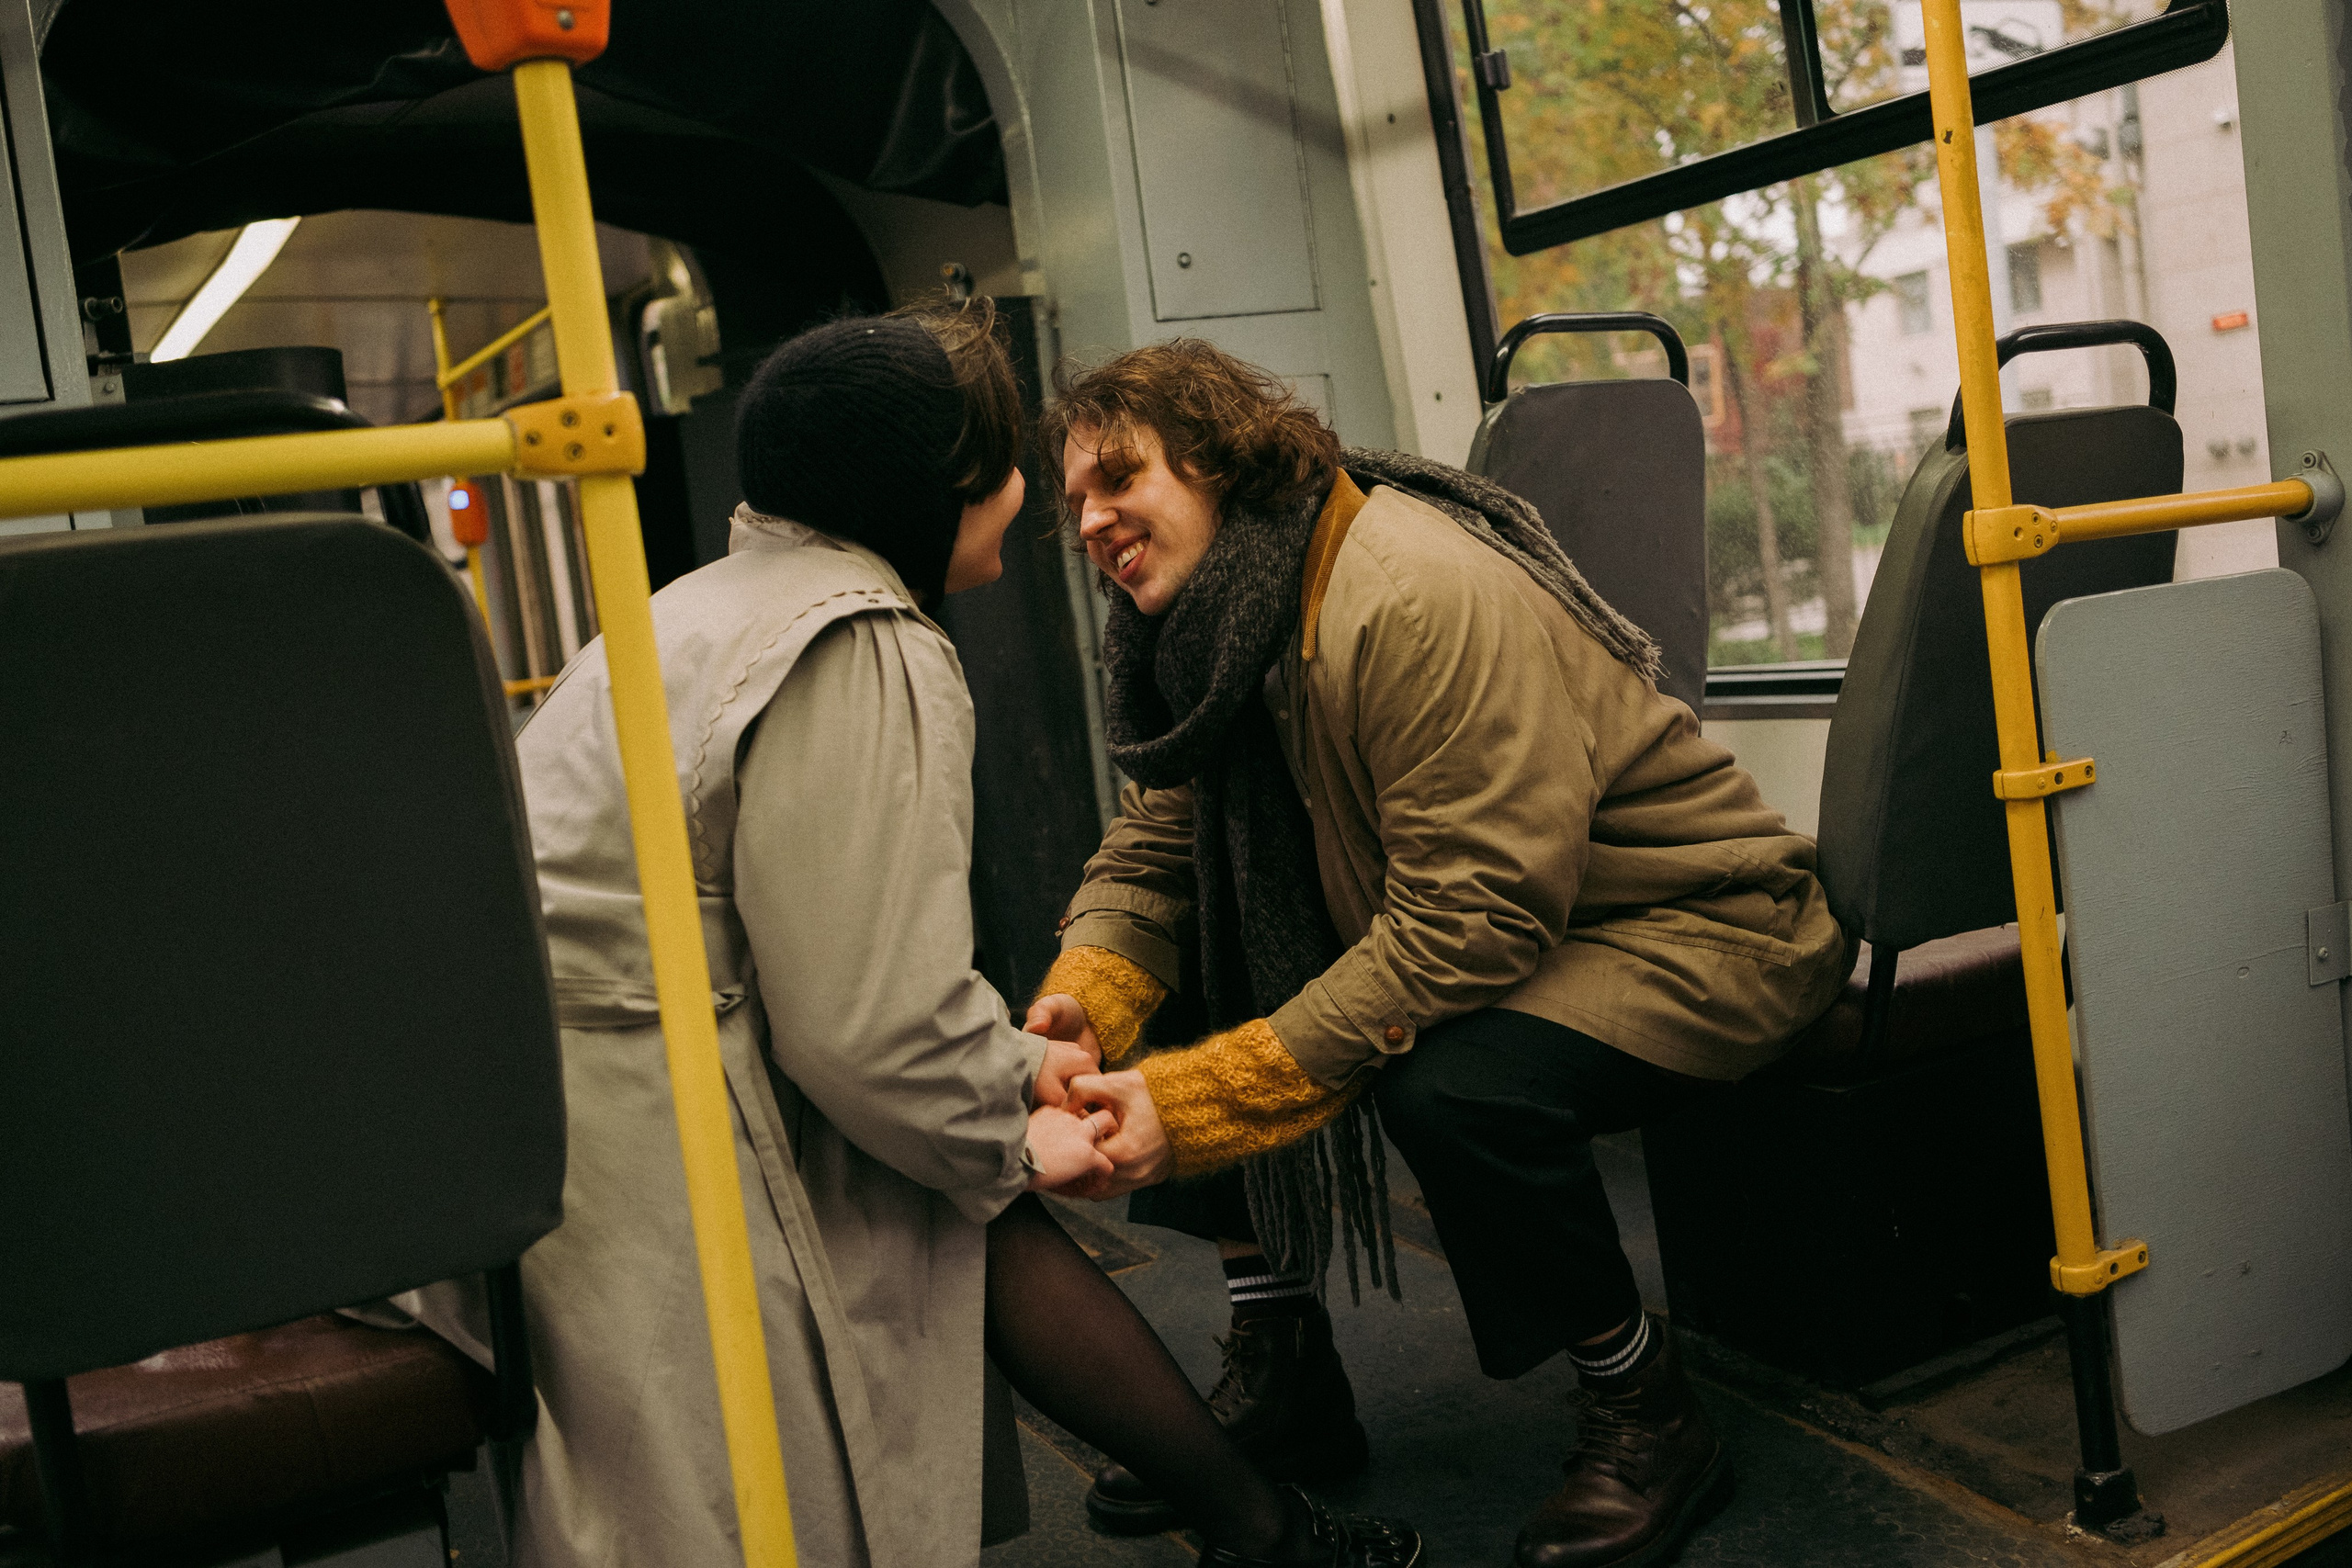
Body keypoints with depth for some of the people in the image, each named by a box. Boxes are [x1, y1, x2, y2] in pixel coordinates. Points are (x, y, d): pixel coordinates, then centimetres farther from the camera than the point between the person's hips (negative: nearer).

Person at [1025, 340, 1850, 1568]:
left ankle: (1646, 1412, -8)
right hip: (1446, 928, 8)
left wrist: (1195, 1100, -34)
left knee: (1454, 1083, -35)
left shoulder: (1426, 600, -28)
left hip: (1694, 929, -8)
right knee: (1179, 1000, -4)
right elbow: (1152, 847, 3)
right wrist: (1078, 1005, -20)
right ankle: (1282, 1382, 9)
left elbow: (1469, 928, -33)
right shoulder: (1211, 631, 0)